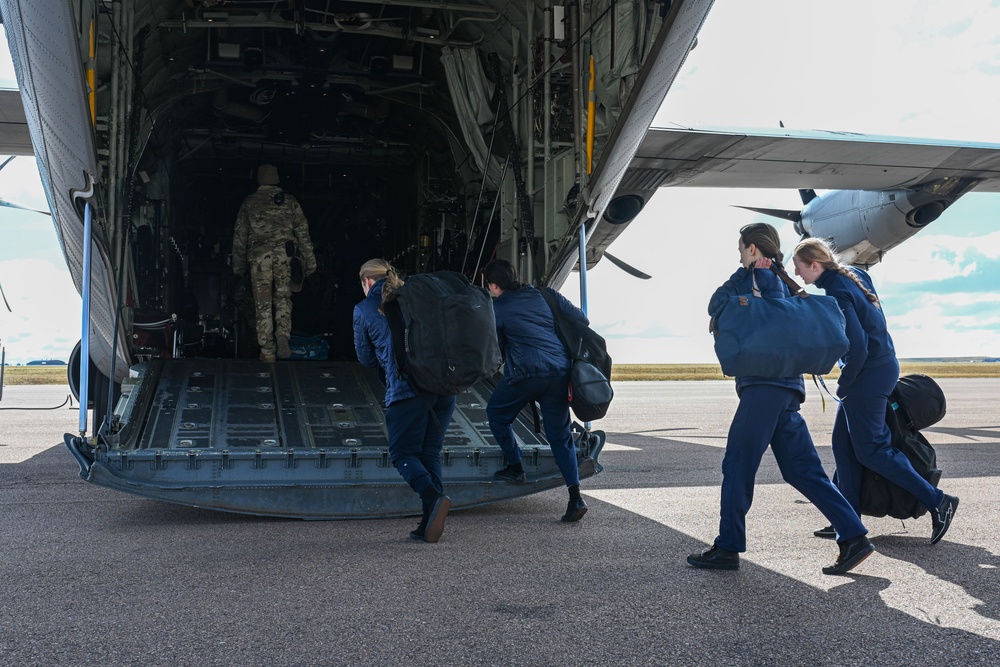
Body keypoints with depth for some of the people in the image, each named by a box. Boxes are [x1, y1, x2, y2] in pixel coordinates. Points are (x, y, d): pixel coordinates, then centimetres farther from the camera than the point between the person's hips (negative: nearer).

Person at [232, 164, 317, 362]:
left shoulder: (250, 202, 9)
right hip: (283, 254, 1)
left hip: (259, 256, -1)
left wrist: (238, 264, 16)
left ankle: (267, 352, 5)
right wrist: (309, 259, 10)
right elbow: (303, 231, 7)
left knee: (263, 304, 4)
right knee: (283, 298, 13)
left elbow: (240, 235, 10)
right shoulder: (289, 201, 9)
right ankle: (283, 336, -11)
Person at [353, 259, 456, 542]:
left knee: (403, 454, 5)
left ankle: (434, 497, -21)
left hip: (406, 389, -4)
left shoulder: (363, 309, 9)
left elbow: (366, 358, 16)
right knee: (431, 453, 11)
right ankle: (428, 524, 6)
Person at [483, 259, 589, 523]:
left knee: (496, 413, 22)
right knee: (560, 433, 9)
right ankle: (575, 495, -1)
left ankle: (515, 468, 21)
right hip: (560, 371, 4)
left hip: (525, 373, -4)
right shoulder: (544, 295, 14)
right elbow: (582, 320, 14)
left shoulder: (496, 310, 5)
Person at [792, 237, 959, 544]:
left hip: (868, 374, -10)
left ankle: (937, 502, 3)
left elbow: (857, 346, -25)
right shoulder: (853, 275, 8)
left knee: (870, 450, -1)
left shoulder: (836, 292, -20)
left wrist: (844, 385, -12)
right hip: (882, 365, 10)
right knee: (843, 443, 12)